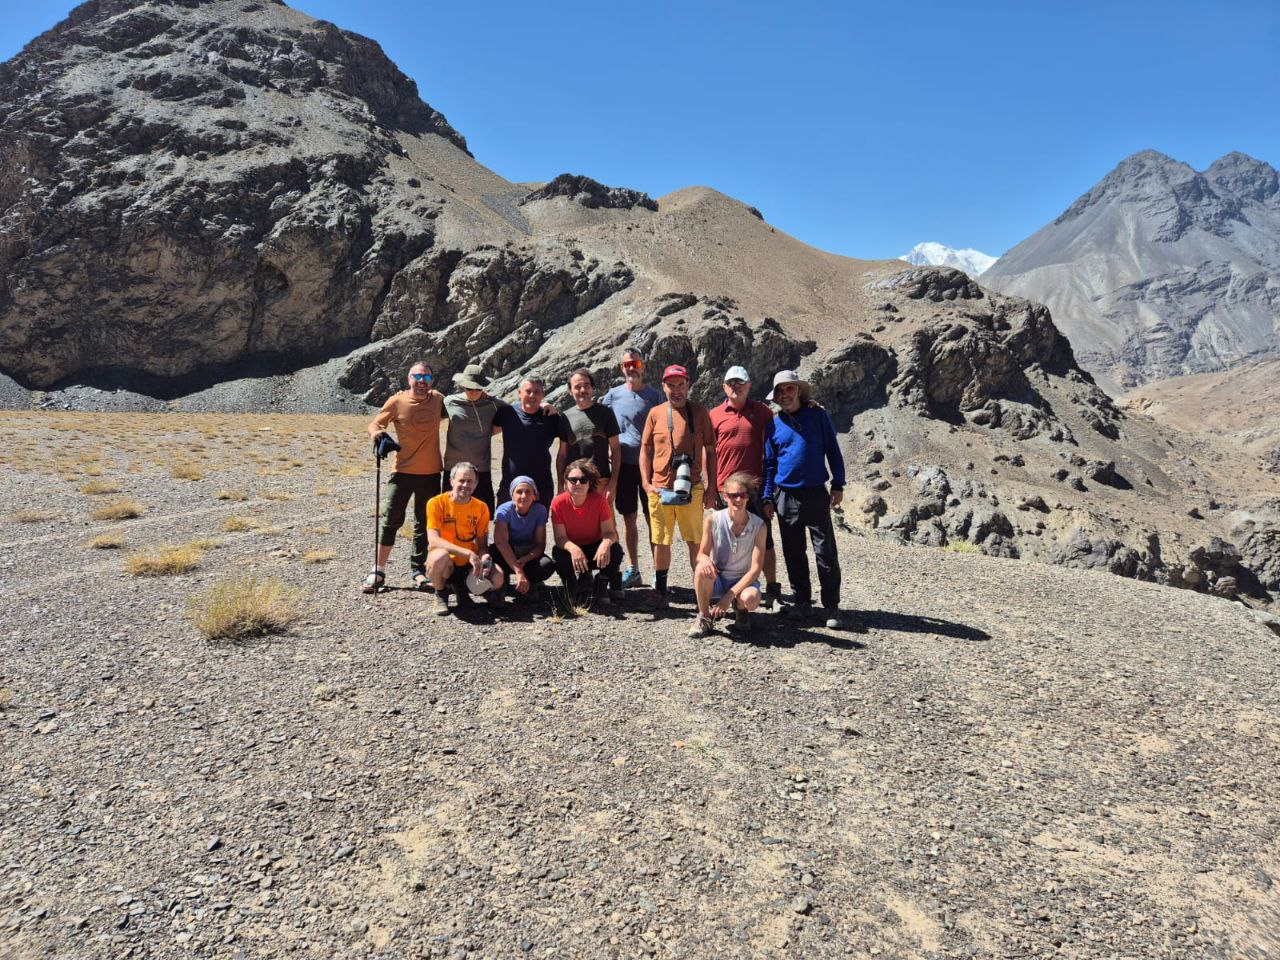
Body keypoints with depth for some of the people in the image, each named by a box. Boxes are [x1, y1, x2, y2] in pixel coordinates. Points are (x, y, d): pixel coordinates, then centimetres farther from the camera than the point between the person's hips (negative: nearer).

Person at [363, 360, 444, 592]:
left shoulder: (438, 399, 3)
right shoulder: (397, 401, -5)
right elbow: (375, 424, 0)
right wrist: (376, 433, -23)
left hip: (431, 473, 3)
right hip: (403, 471, -2)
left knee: (424, 522, 10)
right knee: (391, 519, -2)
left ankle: (418, 569, 23)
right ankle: (378, 571, 8)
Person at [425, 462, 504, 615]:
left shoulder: (481, 507, -1)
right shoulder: (437, 503, -12)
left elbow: (482, 544, 2)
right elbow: (433, 540, -22)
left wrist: (484, 557, -23)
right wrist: (468, 553, -31)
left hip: (469, 565, 3)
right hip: (444, 564, -3)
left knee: (497, 578, -23)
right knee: (440, 556, -38)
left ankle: (460, 587, 9)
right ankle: (441, 594, -4)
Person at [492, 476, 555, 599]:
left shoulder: (540, 510, -13)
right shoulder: (504, 510, -20)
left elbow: (540, 544, -12)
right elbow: (501, 542, -33)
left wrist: (525, 559, -35)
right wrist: (519, 572, -44)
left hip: (529, 554, 2)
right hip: (507, 555, -1)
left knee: (548, 565, -30)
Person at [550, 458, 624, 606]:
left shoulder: (599, 500, -16)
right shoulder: (558, 503, -17)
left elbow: (610, 532, -18)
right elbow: (560, 538, -19)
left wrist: (606, 544, -44)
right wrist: (573, 549, -42)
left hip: (595, 550, 1)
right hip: (572, 550, 0)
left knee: (615, 549, -30)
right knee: (558, 553, -34)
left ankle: (604, 585, -1)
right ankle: (580, 590, -8)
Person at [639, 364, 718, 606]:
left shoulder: (699, 413, 3)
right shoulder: (655, 413, 6)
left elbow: (710, 452, 6)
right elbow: (645, 450, 11)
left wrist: (711, 489, 2)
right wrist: (646, 483, 1)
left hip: (692, 489, -1)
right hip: (659, 489, 1)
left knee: (695, 542, 4)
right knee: (661, 542, 9)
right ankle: (660, 590, 21)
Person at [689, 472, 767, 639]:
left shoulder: (759, 525, -12)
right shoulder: (712, 520, -10)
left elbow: (755, 568, -15)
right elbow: (702, 553, -3)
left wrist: (729, 596, -24)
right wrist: (704, 559, -31)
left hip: (743, 581, 0)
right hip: (716, 580, 1)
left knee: (751, 599, -35)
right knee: (702, 569, -34)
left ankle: (741, 612, 5)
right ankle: (704, 617, -9)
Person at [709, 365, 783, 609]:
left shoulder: (762, 412, 6)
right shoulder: (715, 415, 6)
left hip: (756, 487, 0)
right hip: (725, 488, 1)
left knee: (764, 540, 5)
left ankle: (772, 589, 16)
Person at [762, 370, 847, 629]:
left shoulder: (818, 415, 1)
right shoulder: (774, 424, 5)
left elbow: (832, 450, 4)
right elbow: (769, 464, 10)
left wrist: (838, 485, -1)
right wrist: (768, 498, 6)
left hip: (816, 494, -2)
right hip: (786, 497, 2)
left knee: (825, 552, -3)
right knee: (793, 553, 9)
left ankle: (832, 607, 5)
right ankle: (801, 601, 21)